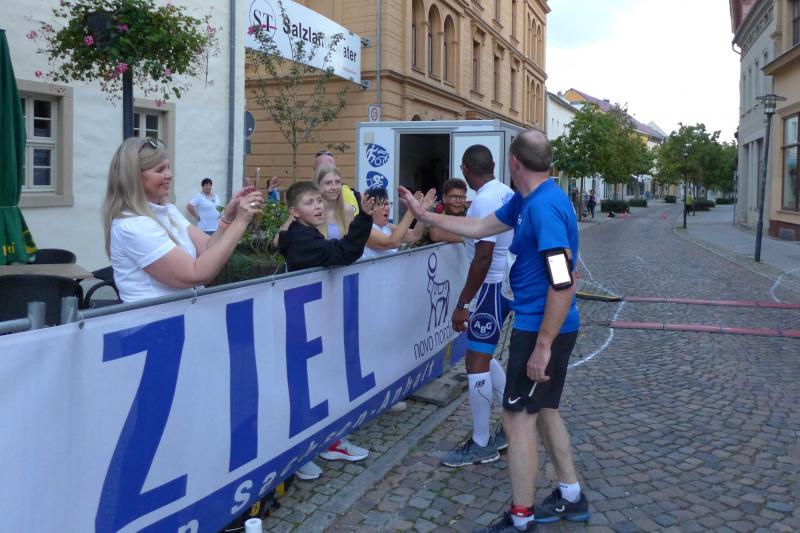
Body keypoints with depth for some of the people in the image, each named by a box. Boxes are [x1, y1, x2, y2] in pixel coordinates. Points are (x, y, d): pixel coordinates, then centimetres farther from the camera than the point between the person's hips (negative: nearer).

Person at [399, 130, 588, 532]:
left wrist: (542, 346, -25)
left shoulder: (545, 207, -24)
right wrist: (424, 215, 19)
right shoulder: (525, 201, 7)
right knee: (541, 409, 20)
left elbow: (563, 284, -28)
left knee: (517, 417, -1)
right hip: (538, 324, 10)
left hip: (543, 329, -10)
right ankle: (571, 497, 34)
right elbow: (480, 228, 18)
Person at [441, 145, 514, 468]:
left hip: (493, 287, -10)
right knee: (483, 356, 18)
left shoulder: (484, 201, -20)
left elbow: (483, 258, -24)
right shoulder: (507, 193, 8)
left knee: (476, 362, -3)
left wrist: (462, 304, -20)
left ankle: (481, 446, 6)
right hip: (507, 283, 10)